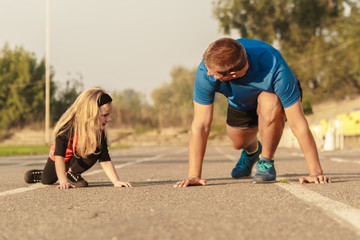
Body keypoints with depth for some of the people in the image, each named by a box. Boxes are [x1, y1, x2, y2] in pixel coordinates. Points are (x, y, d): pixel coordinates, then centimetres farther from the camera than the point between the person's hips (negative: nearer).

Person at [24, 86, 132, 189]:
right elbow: (59, 155, -42)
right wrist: (63, 182, -50)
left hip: (77, 160, 2)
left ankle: (72, 173, -6)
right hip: (56, 160, -2)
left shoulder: (99, 132, -26)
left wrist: (116, 181, -39)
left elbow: (105, 160, -25)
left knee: (95, 150, -28)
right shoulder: (67, 127, -39)